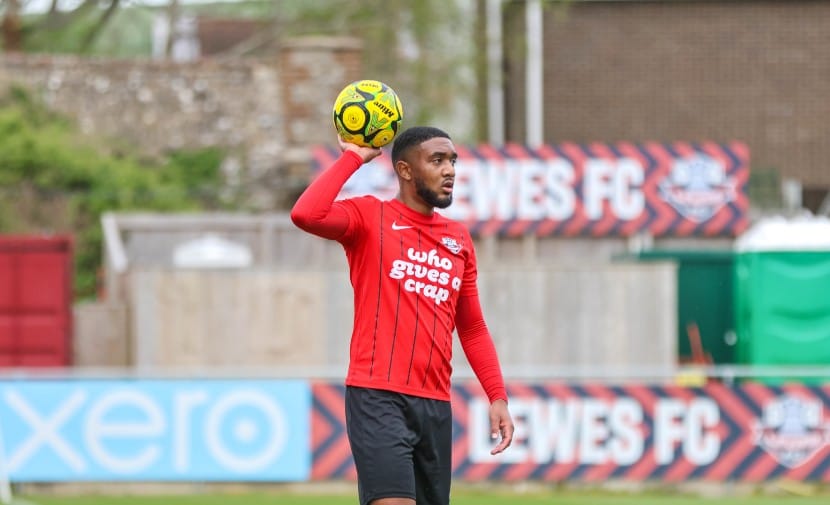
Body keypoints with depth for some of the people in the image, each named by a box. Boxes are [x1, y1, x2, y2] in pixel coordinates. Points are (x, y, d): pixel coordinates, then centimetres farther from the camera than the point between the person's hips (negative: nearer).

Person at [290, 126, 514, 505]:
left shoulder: (459, 239, 16)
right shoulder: (370, 218, 0)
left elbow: (472, 329, 22)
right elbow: (306, 215, -21)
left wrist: (497, 397, 12)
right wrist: (353, 157, -10)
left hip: (436, 404, 6)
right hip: (378, 399, -6)